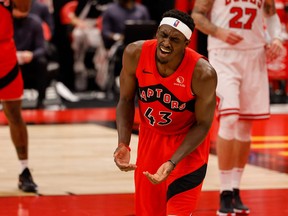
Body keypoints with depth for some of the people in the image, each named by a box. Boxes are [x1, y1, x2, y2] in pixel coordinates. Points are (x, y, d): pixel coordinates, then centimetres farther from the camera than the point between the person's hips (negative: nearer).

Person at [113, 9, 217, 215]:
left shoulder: (203, 73, -30)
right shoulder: (135, 54, -21)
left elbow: (203, 125, -19)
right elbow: (126, 100, -6)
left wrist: (172, 163, -29)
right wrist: (123, 144, -20)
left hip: (188, 141, -4)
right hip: (151, 136, 4)